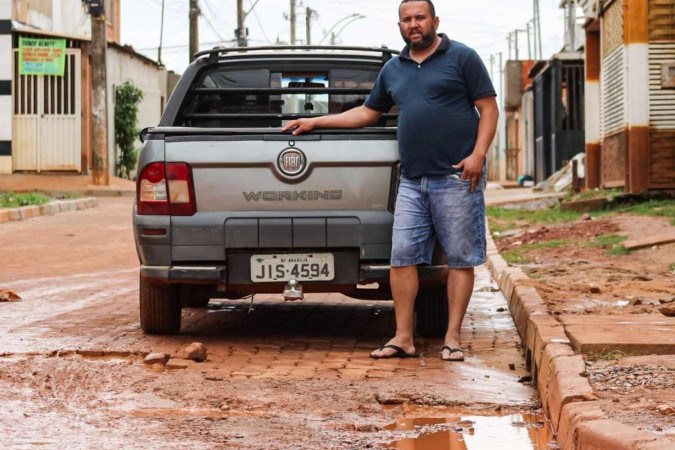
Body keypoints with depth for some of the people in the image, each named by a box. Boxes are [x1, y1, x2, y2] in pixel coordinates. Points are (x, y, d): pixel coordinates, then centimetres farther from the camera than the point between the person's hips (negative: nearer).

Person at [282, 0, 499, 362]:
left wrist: (478, 154, -14)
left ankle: (453, 338, 5)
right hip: (412, 181, 5)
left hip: (456, 178, -5)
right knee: (402, 257, 0)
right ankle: (403, 339, 4)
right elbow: (368, 113, 28)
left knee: (460, 259, -1)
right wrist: (315, 122, 25)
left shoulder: (462, 58, 2)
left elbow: (488, 108, -1)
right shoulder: (393, 70, 18)